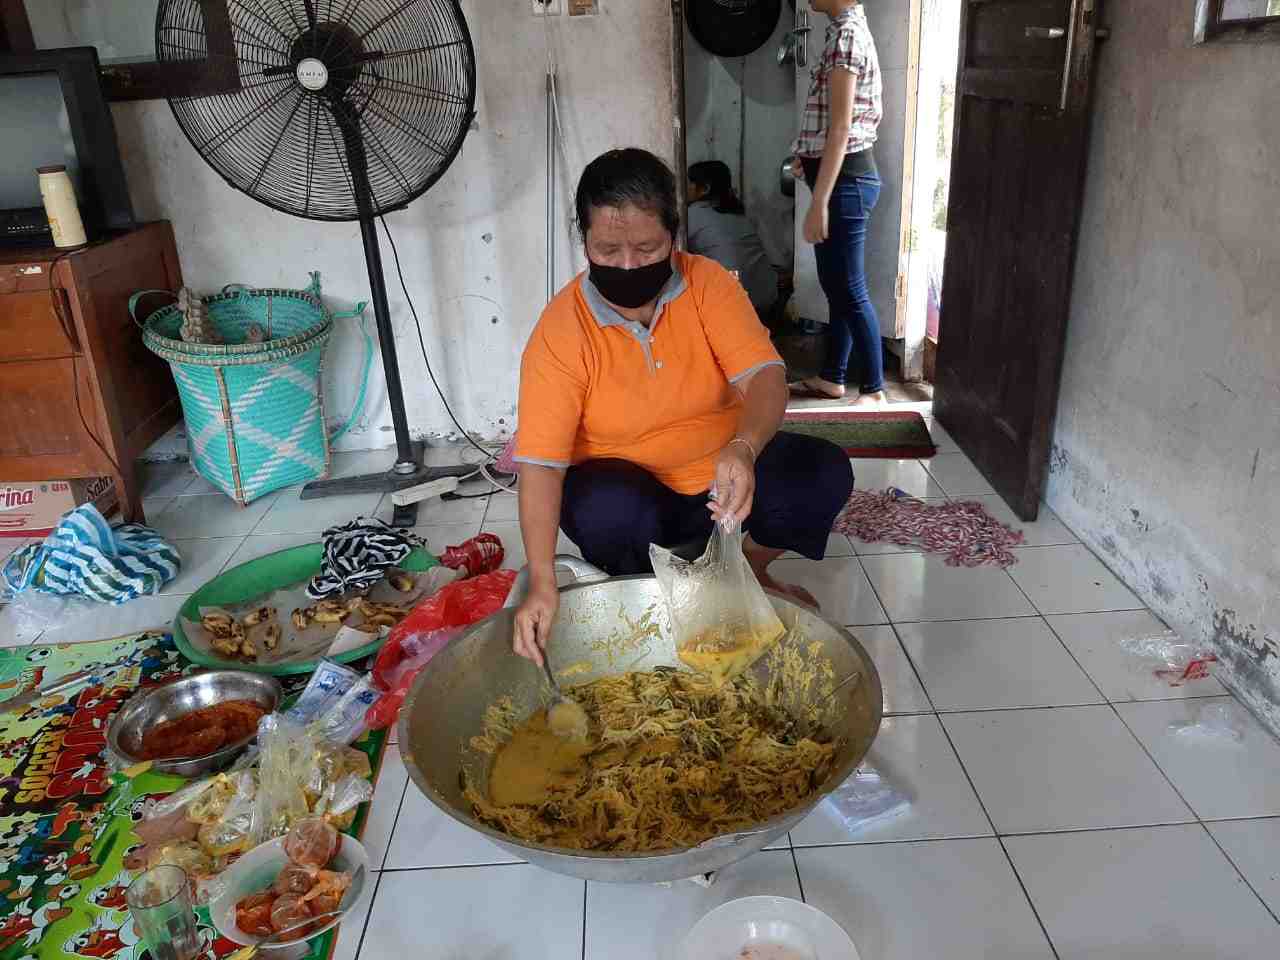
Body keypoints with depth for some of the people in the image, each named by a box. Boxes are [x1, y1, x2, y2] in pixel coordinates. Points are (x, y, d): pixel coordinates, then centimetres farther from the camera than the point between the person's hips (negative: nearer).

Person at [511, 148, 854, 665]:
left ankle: (749, 569, 9)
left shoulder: (708, 282, -12)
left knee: (825, 470, -20)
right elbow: (540, 462, -25)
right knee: (608, 513, -36)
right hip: (627, 486, -2)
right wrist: (542, 583, -36)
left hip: (721, 474, 3)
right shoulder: (560, 330, -19)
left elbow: (764, 375, -23)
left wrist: (743, 449, -47)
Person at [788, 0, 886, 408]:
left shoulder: (846, 34, -16)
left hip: (846, 179, -10)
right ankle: (832, 378, 26)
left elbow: (841, 128, -21)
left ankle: (874, 391, 6)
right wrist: (809, 155, 18)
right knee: (835, 286, 15)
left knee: (851, 291, -4)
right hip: (846, 175, 10)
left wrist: (818, 203, -22)